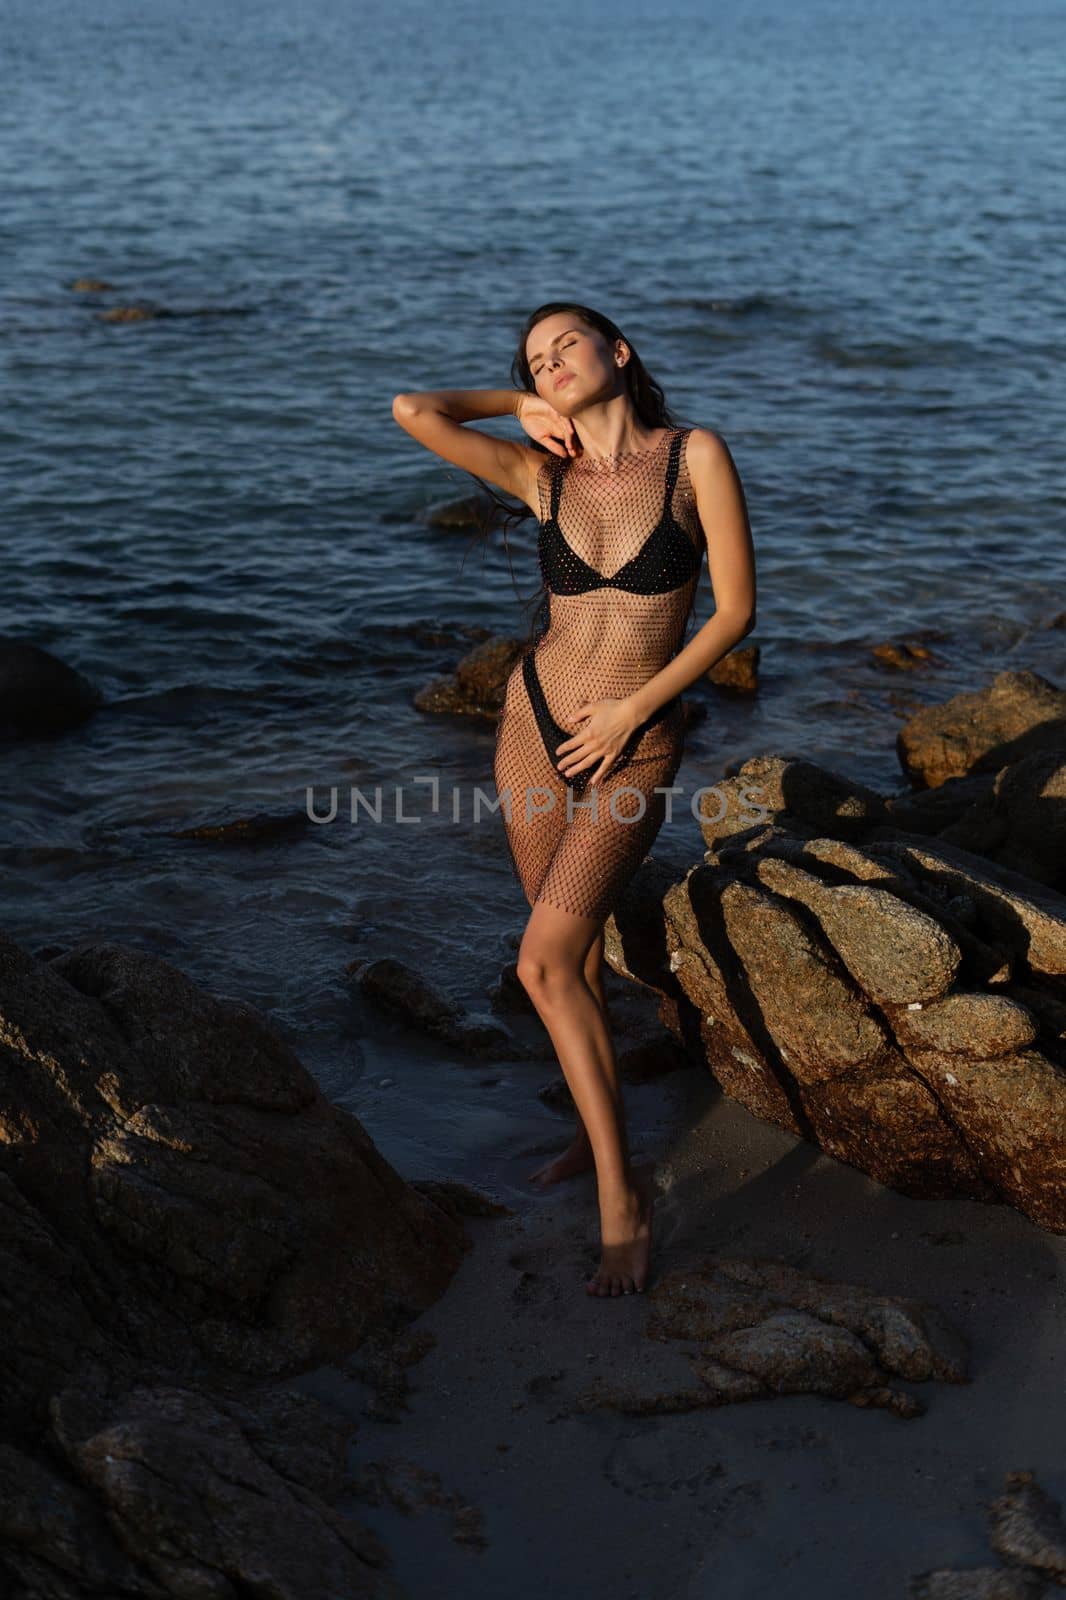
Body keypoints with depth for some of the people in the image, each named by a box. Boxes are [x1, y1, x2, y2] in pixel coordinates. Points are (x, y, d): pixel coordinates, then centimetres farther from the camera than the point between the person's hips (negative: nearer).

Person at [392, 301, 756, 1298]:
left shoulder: (694, 455, -7)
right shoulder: (543, 472, 1)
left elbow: (737, 607, -9)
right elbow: (413, 411, -9)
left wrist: (635, 706, -12)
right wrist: (523, 406, 3)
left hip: (636, 749, -4)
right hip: (536, 722, 4)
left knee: (546, 962, -16)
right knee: (573, 949, 14)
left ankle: (621, 1194, -6)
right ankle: (599, 1134, 34)